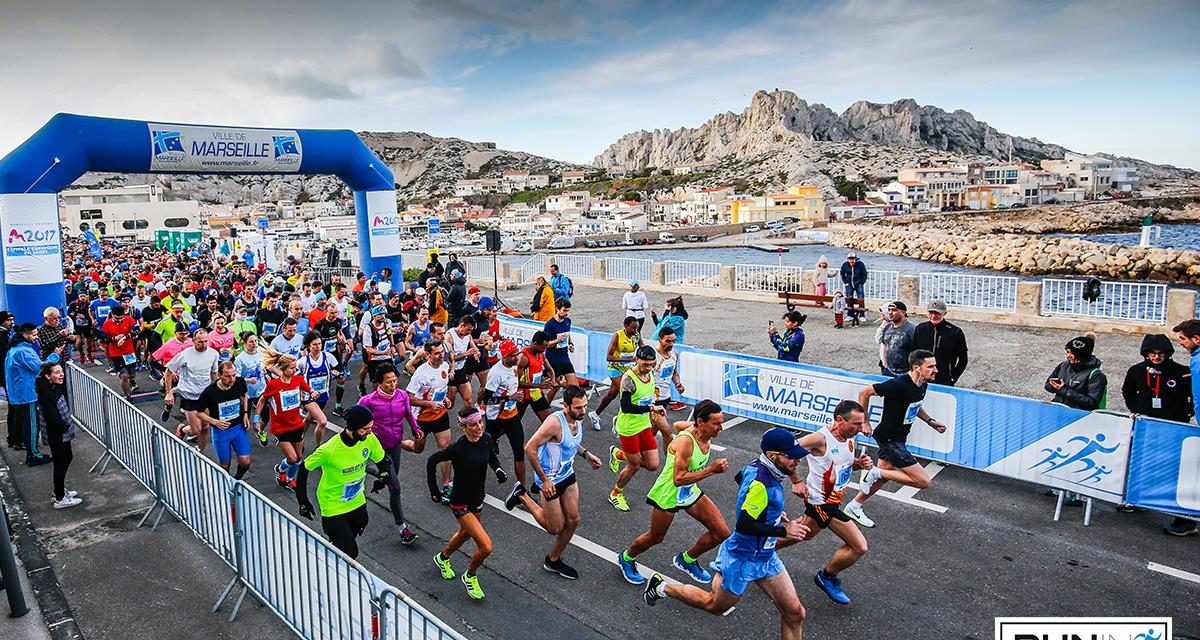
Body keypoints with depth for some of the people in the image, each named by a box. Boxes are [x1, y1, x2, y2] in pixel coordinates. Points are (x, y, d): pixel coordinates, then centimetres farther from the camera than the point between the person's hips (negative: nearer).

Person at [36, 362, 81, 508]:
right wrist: (65, 427, -12)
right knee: (61, 463, 3)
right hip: (56, 435, -9)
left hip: (62, 432, 9)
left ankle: (60, 490, 40)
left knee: (67, 458, 22)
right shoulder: (46, 394, -27)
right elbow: (53, 419, -26)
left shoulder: (56, 387, -2)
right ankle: (60, 499, 18)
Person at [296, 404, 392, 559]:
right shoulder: (329, 450, -29)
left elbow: (383, 460, 3)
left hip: (357, 502, 6)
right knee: (349, 553, -8)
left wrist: (383, 477, -13)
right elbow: (304, 468, -14)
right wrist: (303, 501, -9)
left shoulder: (369, 439, -16)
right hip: (333, 507, -6)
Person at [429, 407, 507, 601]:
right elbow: (432, 461, -12)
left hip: (477, 499, 7)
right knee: (486, 547, -13)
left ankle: (443, 558, 61)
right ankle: (470, 576, 18)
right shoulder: (458, 448, -28)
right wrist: (434, 491, -9)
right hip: (460, 502, -7)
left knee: (465, 533, 31)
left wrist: (498, 470, -7)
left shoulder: (486, 439, -11)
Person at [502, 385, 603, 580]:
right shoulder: (555, 422, -30)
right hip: (551, 480, -7)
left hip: (568, 476, 8)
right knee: (556, 528, 5)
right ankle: (522, 495, 22)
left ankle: (553, 560, 32)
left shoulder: (578, 419, -4)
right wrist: (544, 480, -24)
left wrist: (586, 454, 1)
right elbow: (530, 448, -28)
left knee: (573, 520, 10)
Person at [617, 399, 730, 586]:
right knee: (655, 537, 14)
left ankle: (686, 559, 27)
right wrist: (711, 470, -37)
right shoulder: (685, 441, -33)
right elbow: (679, 479, -35)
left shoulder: (705, 433, -10)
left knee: (722, 533, 3)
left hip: (690, 492, 7)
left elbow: (678, 425, 10)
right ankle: (626, 558, 45)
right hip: (668, 495, -7)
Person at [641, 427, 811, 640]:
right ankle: (662, 587, 35)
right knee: (714, 605, 15)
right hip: (742, 560, -8)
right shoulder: (761, 482, -30)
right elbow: (744, 525, -32)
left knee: (795, 613, 3)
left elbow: (740, 477, 18)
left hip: (766, 557, 8)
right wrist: (784, 531, -27)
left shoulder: (757, 466, -4)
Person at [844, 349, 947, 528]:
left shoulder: (922, 385, 0)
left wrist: (930, 421, 9)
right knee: (924, 481, -11)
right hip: (889, 438, -10)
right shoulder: (899, 384, -28)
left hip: (898, 438, 10)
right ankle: (875, 472, -1)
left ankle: (854, 507, 38)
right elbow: (864, 392, -21)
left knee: (883, 475, 22)